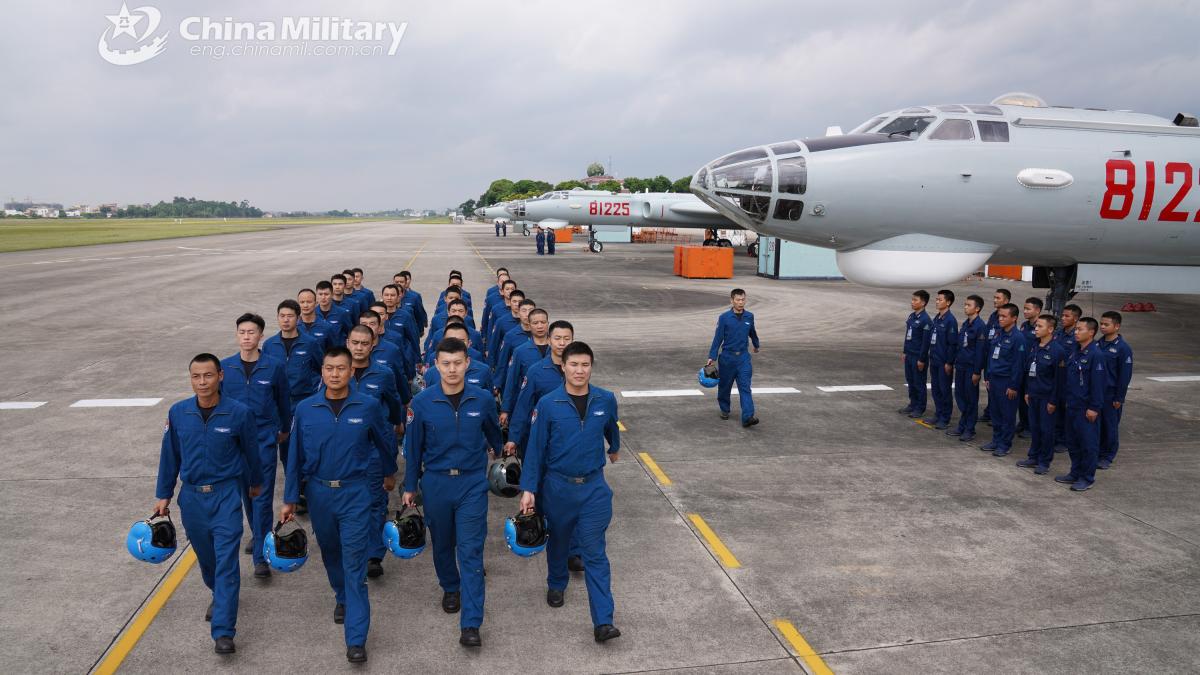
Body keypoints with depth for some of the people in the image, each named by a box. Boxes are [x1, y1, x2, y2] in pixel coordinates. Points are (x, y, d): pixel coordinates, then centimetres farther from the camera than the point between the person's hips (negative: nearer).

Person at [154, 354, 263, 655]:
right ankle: (218, 594, 48)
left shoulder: (239, 413, -13)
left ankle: (223, 632, -5)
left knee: (226, 562, -7)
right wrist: (163, 495, 11)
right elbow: (170, 455, 7)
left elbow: (250, 450, 3)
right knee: (206, 556, 19)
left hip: (226, 495, -3)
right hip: (191, 495, 4)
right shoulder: (178, 413, -4)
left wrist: (255, 482, 16)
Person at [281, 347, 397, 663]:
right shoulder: (305, 409, -5)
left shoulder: (368, 406, -9)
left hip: (354, 493, -3)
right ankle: (342, 598, 49)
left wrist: (389, 473, 21)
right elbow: (295, 456, 2)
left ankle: (356, 638, -1)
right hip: (319, 493, 3)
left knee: (355, 564, -4)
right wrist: (289, 500, 3)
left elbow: (385, 442, 8)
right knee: (330, 553, 21)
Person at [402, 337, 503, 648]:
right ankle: (450, 588, 46)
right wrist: (410, 486, 6)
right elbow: (413, 447, 2)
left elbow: (493, 434, 13)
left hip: (472, 483, -1)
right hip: (435, 482, 1)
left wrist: (494, 451, 29)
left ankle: (471, 624, -3)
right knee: (442, 543, 18)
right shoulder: (422, 402, -8)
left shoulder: (483, 399, -8)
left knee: (471, 550, -5)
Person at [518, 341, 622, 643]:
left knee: (595, 552, -3)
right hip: (557, 486, 0)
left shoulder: (606, 400, -6)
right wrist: (528, 489, -9)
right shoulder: (548, 404, -12)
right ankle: (556, 585, 49)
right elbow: (535, 449, -7)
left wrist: (614, 448, 34)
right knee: (559, 541, 21)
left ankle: (603, 621, -3)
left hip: (594, 486, 0)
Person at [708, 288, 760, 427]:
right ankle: (724, 410, 35)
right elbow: (718, 338, -8)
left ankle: (748, 417, -16)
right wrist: (712, 356, -11)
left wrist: (756, 345, 36)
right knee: (725, 385, 13)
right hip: (727, 357, -1)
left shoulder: (749, 317, 1)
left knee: (745, 387, -9)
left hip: (743, 357, 2)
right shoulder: (724, 318, -9)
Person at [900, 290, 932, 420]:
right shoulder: (911, 316, 8)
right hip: (909, 355, 8)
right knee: (910, 381, 15)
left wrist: (922, 359, -16)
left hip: (918, 357, -8)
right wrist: (905, 352, 18)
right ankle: (913, 404, 27)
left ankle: (920, 408, 13)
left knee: (919, 383, 3)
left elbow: (926, 341, -17)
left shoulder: (925, 319, -17)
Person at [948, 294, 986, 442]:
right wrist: (956, 363, 14)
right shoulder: (965, 324, 10)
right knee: (960, 395, 12)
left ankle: (969, 430, 10)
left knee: (971, 398, 1)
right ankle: (962, 426, 23)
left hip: (971, 367, -8)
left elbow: (980, 350, -15)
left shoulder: (980, 326, -14)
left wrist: (977, 372, -15)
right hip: (960, 366, 8)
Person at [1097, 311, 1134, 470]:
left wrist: (1119, 398, -12)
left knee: (1110, 425, 5)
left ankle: (1107, 457, 15)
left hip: (1111, 394, -5)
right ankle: (1096, 452, 22)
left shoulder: (1123, 348, -11)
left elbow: (1125, 375, -11)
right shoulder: (1097, 345, 6)